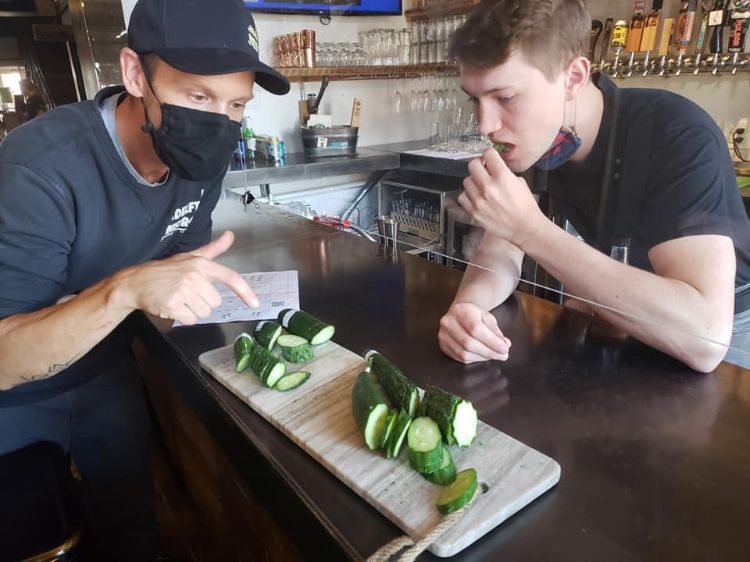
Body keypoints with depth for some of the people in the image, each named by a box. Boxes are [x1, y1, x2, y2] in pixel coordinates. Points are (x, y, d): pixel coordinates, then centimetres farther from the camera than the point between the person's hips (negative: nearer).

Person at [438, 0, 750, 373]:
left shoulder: (678, 135, -30)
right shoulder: (526, 141, -12)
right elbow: (499, 257, -9)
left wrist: (529, 227, -41)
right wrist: (465, 306, -32)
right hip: (624, 320, 3)